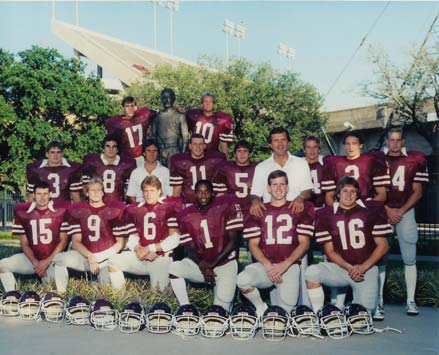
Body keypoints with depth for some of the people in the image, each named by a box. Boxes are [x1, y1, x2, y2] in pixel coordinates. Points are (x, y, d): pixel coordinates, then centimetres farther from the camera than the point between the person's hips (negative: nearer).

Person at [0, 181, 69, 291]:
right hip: (31, 258, 3)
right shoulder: (22, 212, 2)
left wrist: (48, 261, -9)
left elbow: (63, 240, -1)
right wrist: (35, 263, -10)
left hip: (53, 258, -3)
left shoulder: (60, 211, -3)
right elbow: (24, 243, 4)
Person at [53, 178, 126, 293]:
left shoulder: (114, 210, 3)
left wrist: (98, 259, -8)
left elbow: (120, 242, 1)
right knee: (59, 259, -21)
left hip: (108, 259, -2)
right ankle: (60, 294, -7)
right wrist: (90, 257, -14)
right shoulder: (77, 211, 9)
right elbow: (76, 242, 4)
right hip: (84, 256, 3)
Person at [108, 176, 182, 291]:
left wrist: (148, 249, -10)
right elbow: (132, 239, 11)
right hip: (140, 257, 4)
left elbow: (174, 239, -9)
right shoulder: (134, 210, 14)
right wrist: (139, 250, -12)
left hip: (161, 258, -4)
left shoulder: (168, 208, -2)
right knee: (113, 261, -16)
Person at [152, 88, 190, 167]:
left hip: (174, 151, -3)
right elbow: (154, 134, 16)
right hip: (160, 151, 3)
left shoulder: (179, 115, 1)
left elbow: (185, 136, 1)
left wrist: (182, 153, -6)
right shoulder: (158, 115, 11)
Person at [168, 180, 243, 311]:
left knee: (222, 305, -18)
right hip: (200, 263, 3)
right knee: (173, 268, -22)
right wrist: (203, 267, -18)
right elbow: (191, 249, 1)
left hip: (225, 264, -3)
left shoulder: (227, 205, -8)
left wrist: (214, 262, -18)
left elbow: (232, 240, -9)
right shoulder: (186, 216, 0)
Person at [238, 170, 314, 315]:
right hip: (264, 264, 1)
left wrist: (285, 264, -10)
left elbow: (304, 243, 5)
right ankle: (261, 308, -1)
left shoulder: (299, 210, 10)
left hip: (289, 266, -1)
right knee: (242, 280, -29)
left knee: (286, 309, -18)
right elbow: (253, 244, 9)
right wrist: (267, 265, -9)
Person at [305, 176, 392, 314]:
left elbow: (383, 245, 0)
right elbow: (329, 251, 2)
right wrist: (349, 268, -14)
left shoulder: (372, 210, 1)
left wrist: (363, 267, -12)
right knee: (312, 272, -26)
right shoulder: (326, 215, 3)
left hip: (366, 268, 0)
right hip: (339, 267, 1)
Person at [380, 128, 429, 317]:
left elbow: (417, 192, 4)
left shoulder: (415, 160, 2)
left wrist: (401, 211, -6)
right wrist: (387, 210, -7)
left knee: (409, 259, 1)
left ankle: (411, 301, 10)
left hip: (405, 211, 1)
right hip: (382, 211, 0)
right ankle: (379, 301, 0)